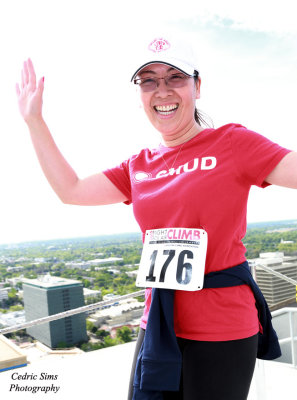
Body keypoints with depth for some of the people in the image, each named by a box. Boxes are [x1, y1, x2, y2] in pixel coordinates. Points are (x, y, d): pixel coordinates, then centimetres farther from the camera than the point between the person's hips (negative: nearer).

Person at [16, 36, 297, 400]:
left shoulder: (232, 142, -7)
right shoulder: (139, 167, 7)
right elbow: (70, 190, 10)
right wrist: (34, 120, 12)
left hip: (223, 329, -4)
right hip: (158, 324, 5)